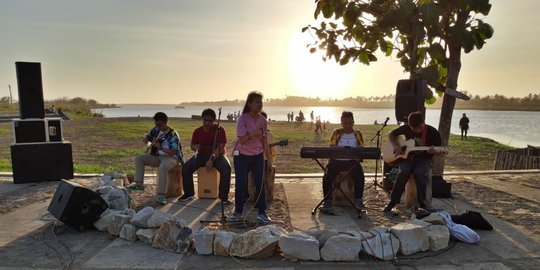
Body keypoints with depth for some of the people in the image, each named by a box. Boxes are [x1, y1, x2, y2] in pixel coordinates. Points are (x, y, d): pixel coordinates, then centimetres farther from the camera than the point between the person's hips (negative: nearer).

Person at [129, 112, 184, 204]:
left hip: (170, 158, -8)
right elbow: (146, 137, 20)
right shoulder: (156, 130, 5)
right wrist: (146, 140, -5)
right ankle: (139, 184, -6)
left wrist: (160, 147, -30)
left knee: (163, 166, -40)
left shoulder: (173, 135, -16)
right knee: (139, 158, -3)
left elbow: (173, 152, -22)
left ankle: (161, 194, -37)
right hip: (157, 156, 8)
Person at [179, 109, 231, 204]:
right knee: (185, 167, -19)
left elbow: (221, 147, -17)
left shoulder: (220, 129, -10)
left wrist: (212, 159, -28)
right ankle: (189, 193, 0)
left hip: (217, 155, -3)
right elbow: (192, 145, 11)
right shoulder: (197, 131, 1)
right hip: (202, 155, 3)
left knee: (226, 168, -33)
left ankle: (224, 196, -19)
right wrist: (196, 147, -15)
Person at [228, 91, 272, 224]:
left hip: (258, 156, 4)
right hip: (242, 155, -3)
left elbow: (264, 140, 9)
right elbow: (242, 140, -21)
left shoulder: (263, 120, 0)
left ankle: (262, 213, 11)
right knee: (241, 184, 1)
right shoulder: (242, 119, -13)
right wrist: (256, 131, -30)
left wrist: (269, 157, 8)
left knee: (260, 183, 0)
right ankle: (238, 211, 19)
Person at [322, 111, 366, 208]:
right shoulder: (336, 133, 5)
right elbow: (331, 148, 2)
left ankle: (358, 198, -9)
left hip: (352, 161, 0)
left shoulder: (358, 134, 8)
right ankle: (328, 199, -8)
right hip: (337, 161, 0)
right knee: (327, 177, -25)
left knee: (360, 176, -28)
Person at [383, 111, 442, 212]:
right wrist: (395, 145, -9)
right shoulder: (406, 128, -2)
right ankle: (392, 202, -17)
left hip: (424, 159, -1)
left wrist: (433, 151, -27)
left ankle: (423, 203, -14)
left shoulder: (432, 132, -8)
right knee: (403, 172, -30)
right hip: (408, 157, 1)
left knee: (419, 173, -34)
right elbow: (391, 134, 10)